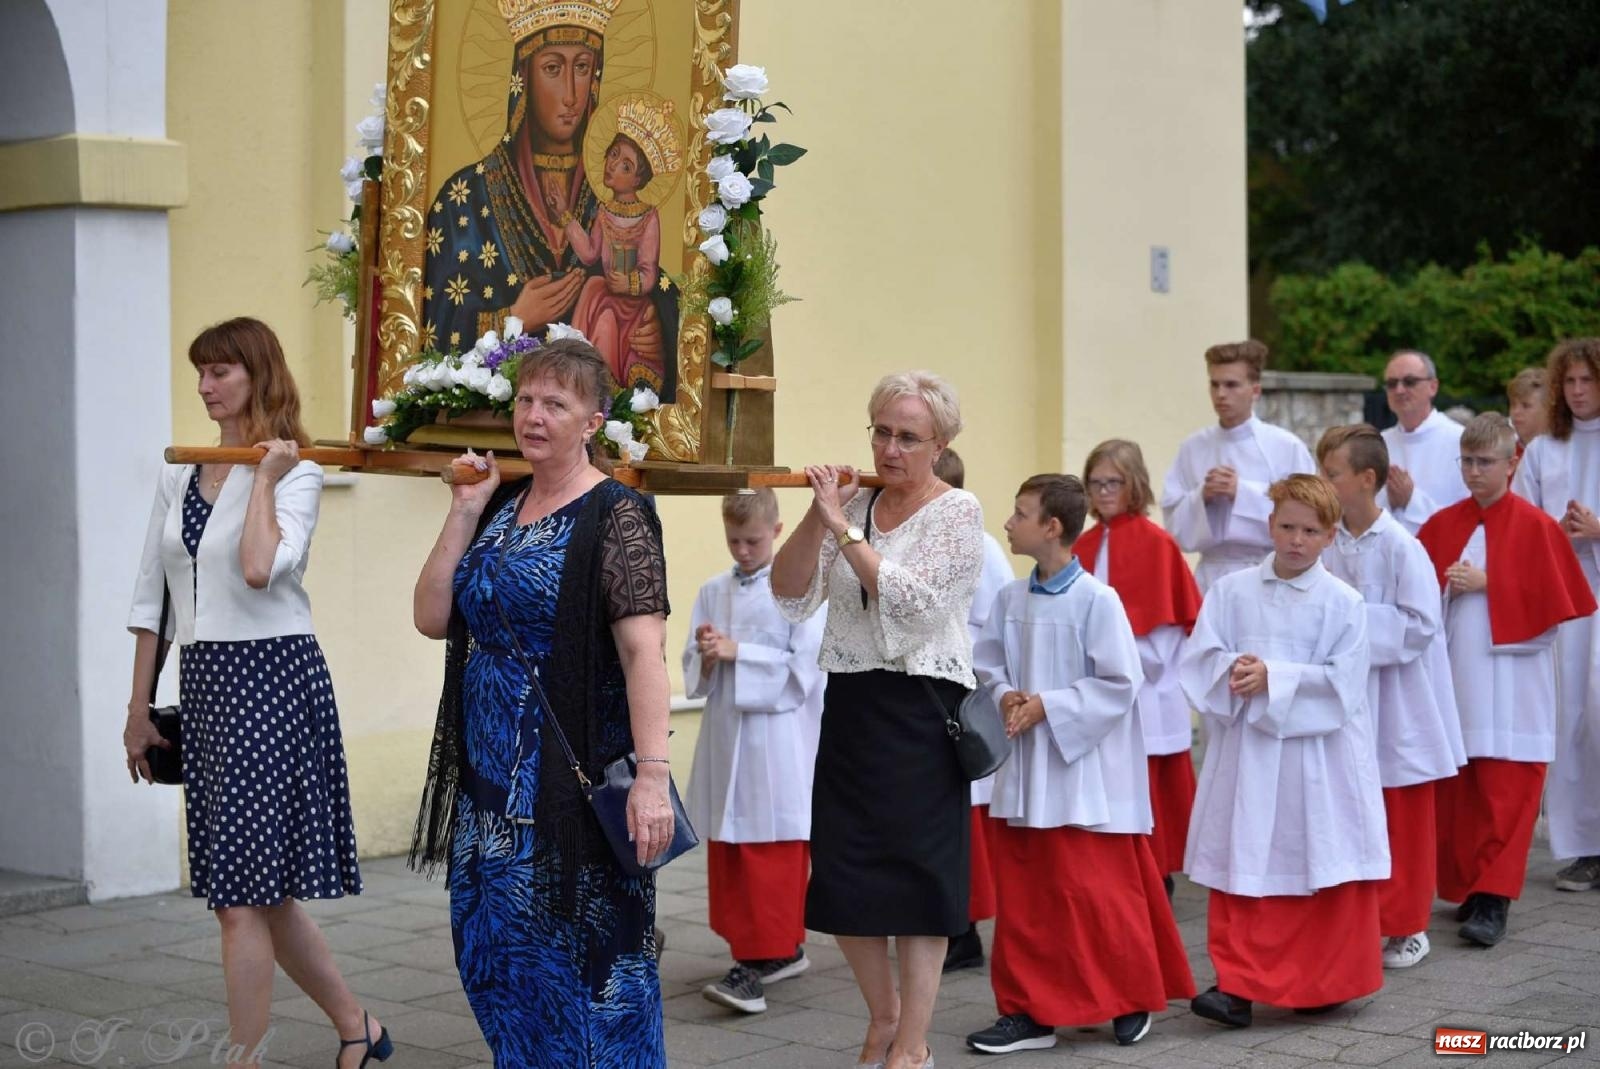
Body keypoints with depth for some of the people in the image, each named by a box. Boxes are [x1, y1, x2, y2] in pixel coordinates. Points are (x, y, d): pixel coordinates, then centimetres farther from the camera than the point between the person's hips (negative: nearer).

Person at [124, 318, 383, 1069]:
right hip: (203, 680, 7)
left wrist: (264, 476, -14)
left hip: (271, 675, -7)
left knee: (242, 893, -7)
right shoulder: (179, 476, 12)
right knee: (264, 889, 12)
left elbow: (261, 569, -25)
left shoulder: (297, 473, -6)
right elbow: (151, 597, 15)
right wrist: (139, 707, 13)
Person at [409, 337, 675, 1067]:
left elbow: (643, 650, -17)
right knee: (497, 951, 11)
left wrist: (652, 774, -25)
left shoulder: (615, 516, -9)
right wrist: (463, 513, 0)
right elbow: (432, 618, 7)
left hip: (573, 779, -6)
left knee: (579, 952, -1)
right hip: (491, 774, 7)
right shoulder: (499, 505, 11)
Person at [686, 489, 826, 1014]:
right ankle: (783, 949, 22)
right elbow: (694, 670, 13)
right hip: (724, 734, 6)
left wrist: (738, 653, -16)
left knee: (771, 855, -6)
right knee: (727, 850, 10)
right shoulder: (713, 591, 10)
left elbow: (804, 665, -12)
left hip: (778, 739, -6)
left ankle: (757, 963, -6)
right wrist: (705, 655, -10)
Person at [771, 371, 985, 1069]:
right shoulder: (853, 504, 9)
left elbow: (913, 601, -19)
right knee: (840, 875, 7)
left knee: (911, 874, 0)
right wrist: (817, 519, -12)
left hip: (920, 711, -5)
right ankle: (884, 1011, 29)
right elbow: (790, 598, 1)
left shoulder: (957, 513, -4)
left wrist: (844, 528, -17)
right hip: (848, 705, 5)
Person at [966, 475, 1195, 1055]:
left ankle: (1131, 1000, 19)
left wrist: (1049, 706, -16)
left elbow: (1120, 684, -14)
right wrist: (1005, 696, -8)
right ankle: (1029, 1011, 17)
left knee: (1093, 894, 0)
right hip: (1022, 772, 6)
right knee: (1022, 897, 8)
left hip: (1082, 773, -6)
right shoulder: (1011, 598, 3)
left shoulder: (1096, 600, -14)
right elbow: (985, 662, 12)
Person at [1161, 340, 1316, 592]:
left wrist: (1243, 493, -15)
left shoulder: (1287, 447, -4)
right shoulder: (1193, 447, 6)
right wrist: (1202, 497, -14)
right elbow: (1174, 521, 6)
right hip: (1212, 577, 3)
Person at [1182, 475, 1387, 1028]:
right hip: (1245, 753, 2)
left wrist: (1274, 679, -17)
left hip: (1318, 758, -1)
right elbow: (1199, 660, -1)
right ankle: (1237, 985, 5)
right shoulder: (1232, 591, 3)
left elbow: (1341, 681, -11)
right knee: (1242, 869, 1)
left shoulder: (1343, 603, -3)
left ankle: (1322, 983, 21)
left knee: (1324, 875, 6)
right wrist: (1232, 673, -20)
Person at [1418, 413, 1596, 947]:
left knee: (1504, 796, -7)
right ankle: (1466, 888, 20)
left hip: (1510, 689, -4)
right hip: (1454, 678, 4)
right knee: (1456, 793, 7)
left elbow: (1551, 604, -8)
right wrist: (1444, 588, -9)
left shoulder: (1536, 527, -3)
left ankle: (1494, 901, -7)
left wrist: (1488, 584, -14)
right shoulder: (1441, 526, 9)